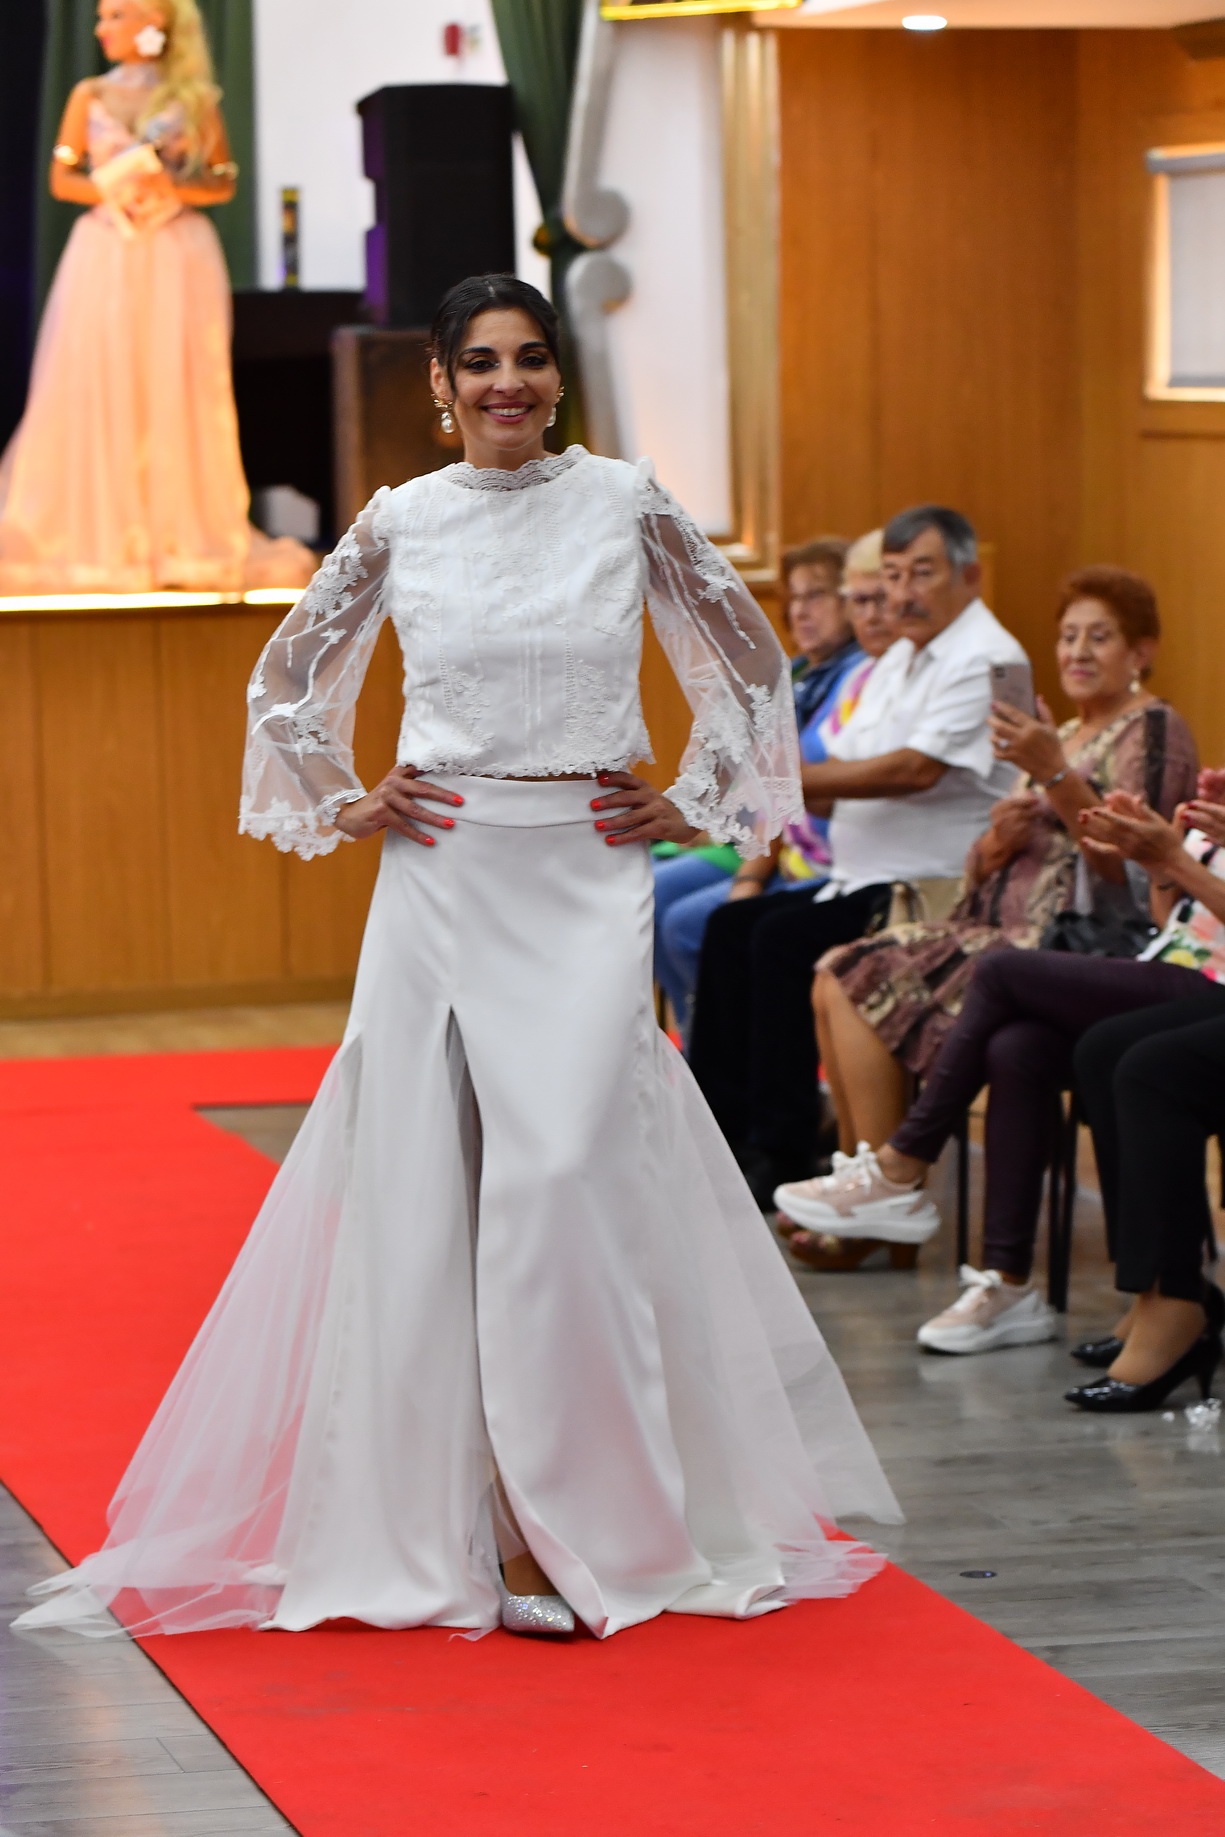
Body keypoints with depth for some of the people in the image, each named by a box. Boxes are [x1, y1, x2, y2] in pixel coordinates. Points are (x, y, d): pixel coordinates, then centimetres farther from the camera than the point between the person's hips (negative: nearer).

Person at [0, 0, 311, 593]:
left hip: (178, 257, -1)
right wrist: (111, 189, -11)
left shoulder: (193, 99, 6)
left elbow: (223, 183, 7)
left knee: (178, 392, -3)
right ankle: (99, 539, -1)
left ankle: (187, 538, 2)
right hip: (106, 251, 1)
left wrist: (169, 187, -10)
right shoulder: (91, 96, 9)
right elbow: (61, 180, 6)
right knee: (97, 392, -6)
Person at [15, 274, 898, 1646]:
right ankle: (452, 1512, 7)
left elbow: (748, 658, 13)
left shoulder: (628, 504, 3)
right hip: (441, 877, 1)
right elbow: (287, 678, 18)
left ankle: (566, 1519, -4)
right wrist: (345, 801, 7)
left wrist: (694, 802, 7)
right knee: (427, 1174, -1)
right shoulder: (398, 525, 5)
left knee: (564, 1171, -12)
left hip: (587, 878, -1)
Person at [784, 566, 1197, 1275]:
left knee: (870, 983, -17)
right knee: (836, 979, -4)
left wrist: (1054, 776, -25)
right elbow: (984, 872, 20)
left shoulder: (1153, 731, -5)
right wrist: (1001, 839, -4)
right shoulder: (1060, 736, 22)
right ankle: (864, 1181, -3)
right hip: (1006, 927, 9)